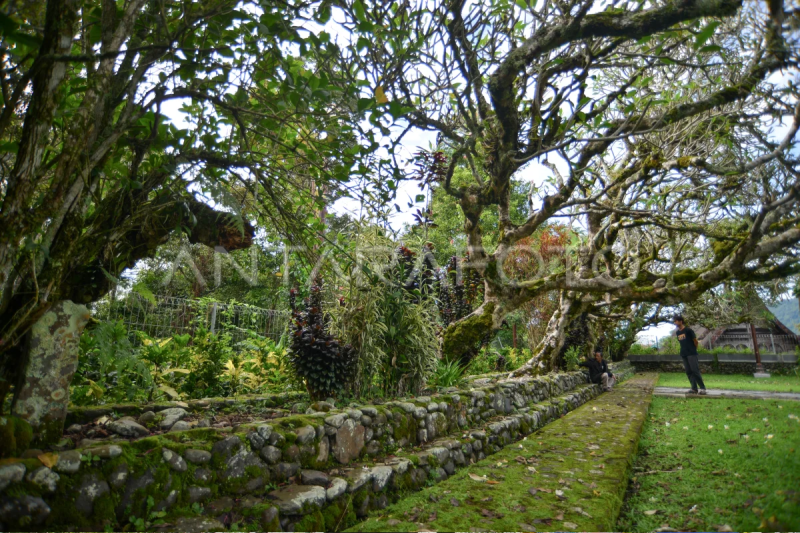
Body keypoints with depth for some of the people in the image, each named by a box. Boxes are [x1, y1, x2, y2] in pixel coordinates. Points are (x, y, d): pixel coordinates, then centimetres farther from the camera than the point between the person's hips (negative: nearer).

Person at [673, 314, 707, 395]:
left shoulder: (688, 330, -7)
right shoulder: (677, 332, 12)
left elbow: (695, 341, -1)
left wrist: (693, 349, 8)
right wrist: (684, 350, 13)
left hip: (691, 354, -7)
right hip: (684, 355, 7)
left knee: (695, 370, -8)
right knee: (688, 372, 5)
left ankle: (702, 388, -2)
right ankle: (694, 388, 8)